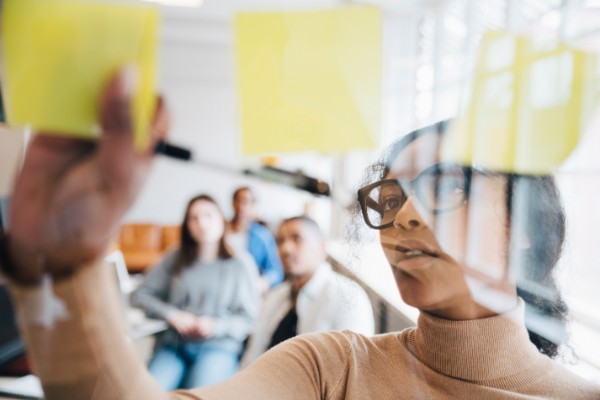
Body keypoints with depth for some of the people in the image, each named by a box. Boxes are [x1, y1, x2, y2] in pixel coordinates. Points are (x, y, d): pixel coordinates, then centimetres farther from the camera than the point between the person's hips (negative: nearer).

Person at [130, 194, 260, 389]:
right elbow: (140, 295, 10)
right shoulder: (175, 259, 11)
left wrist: (216, 326, -12)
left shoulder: (239, 267, 5)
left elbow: (248, 320, 5)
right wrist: (172, 315, -5)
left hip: (218, 346, -1)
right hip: (173, 344, 2)